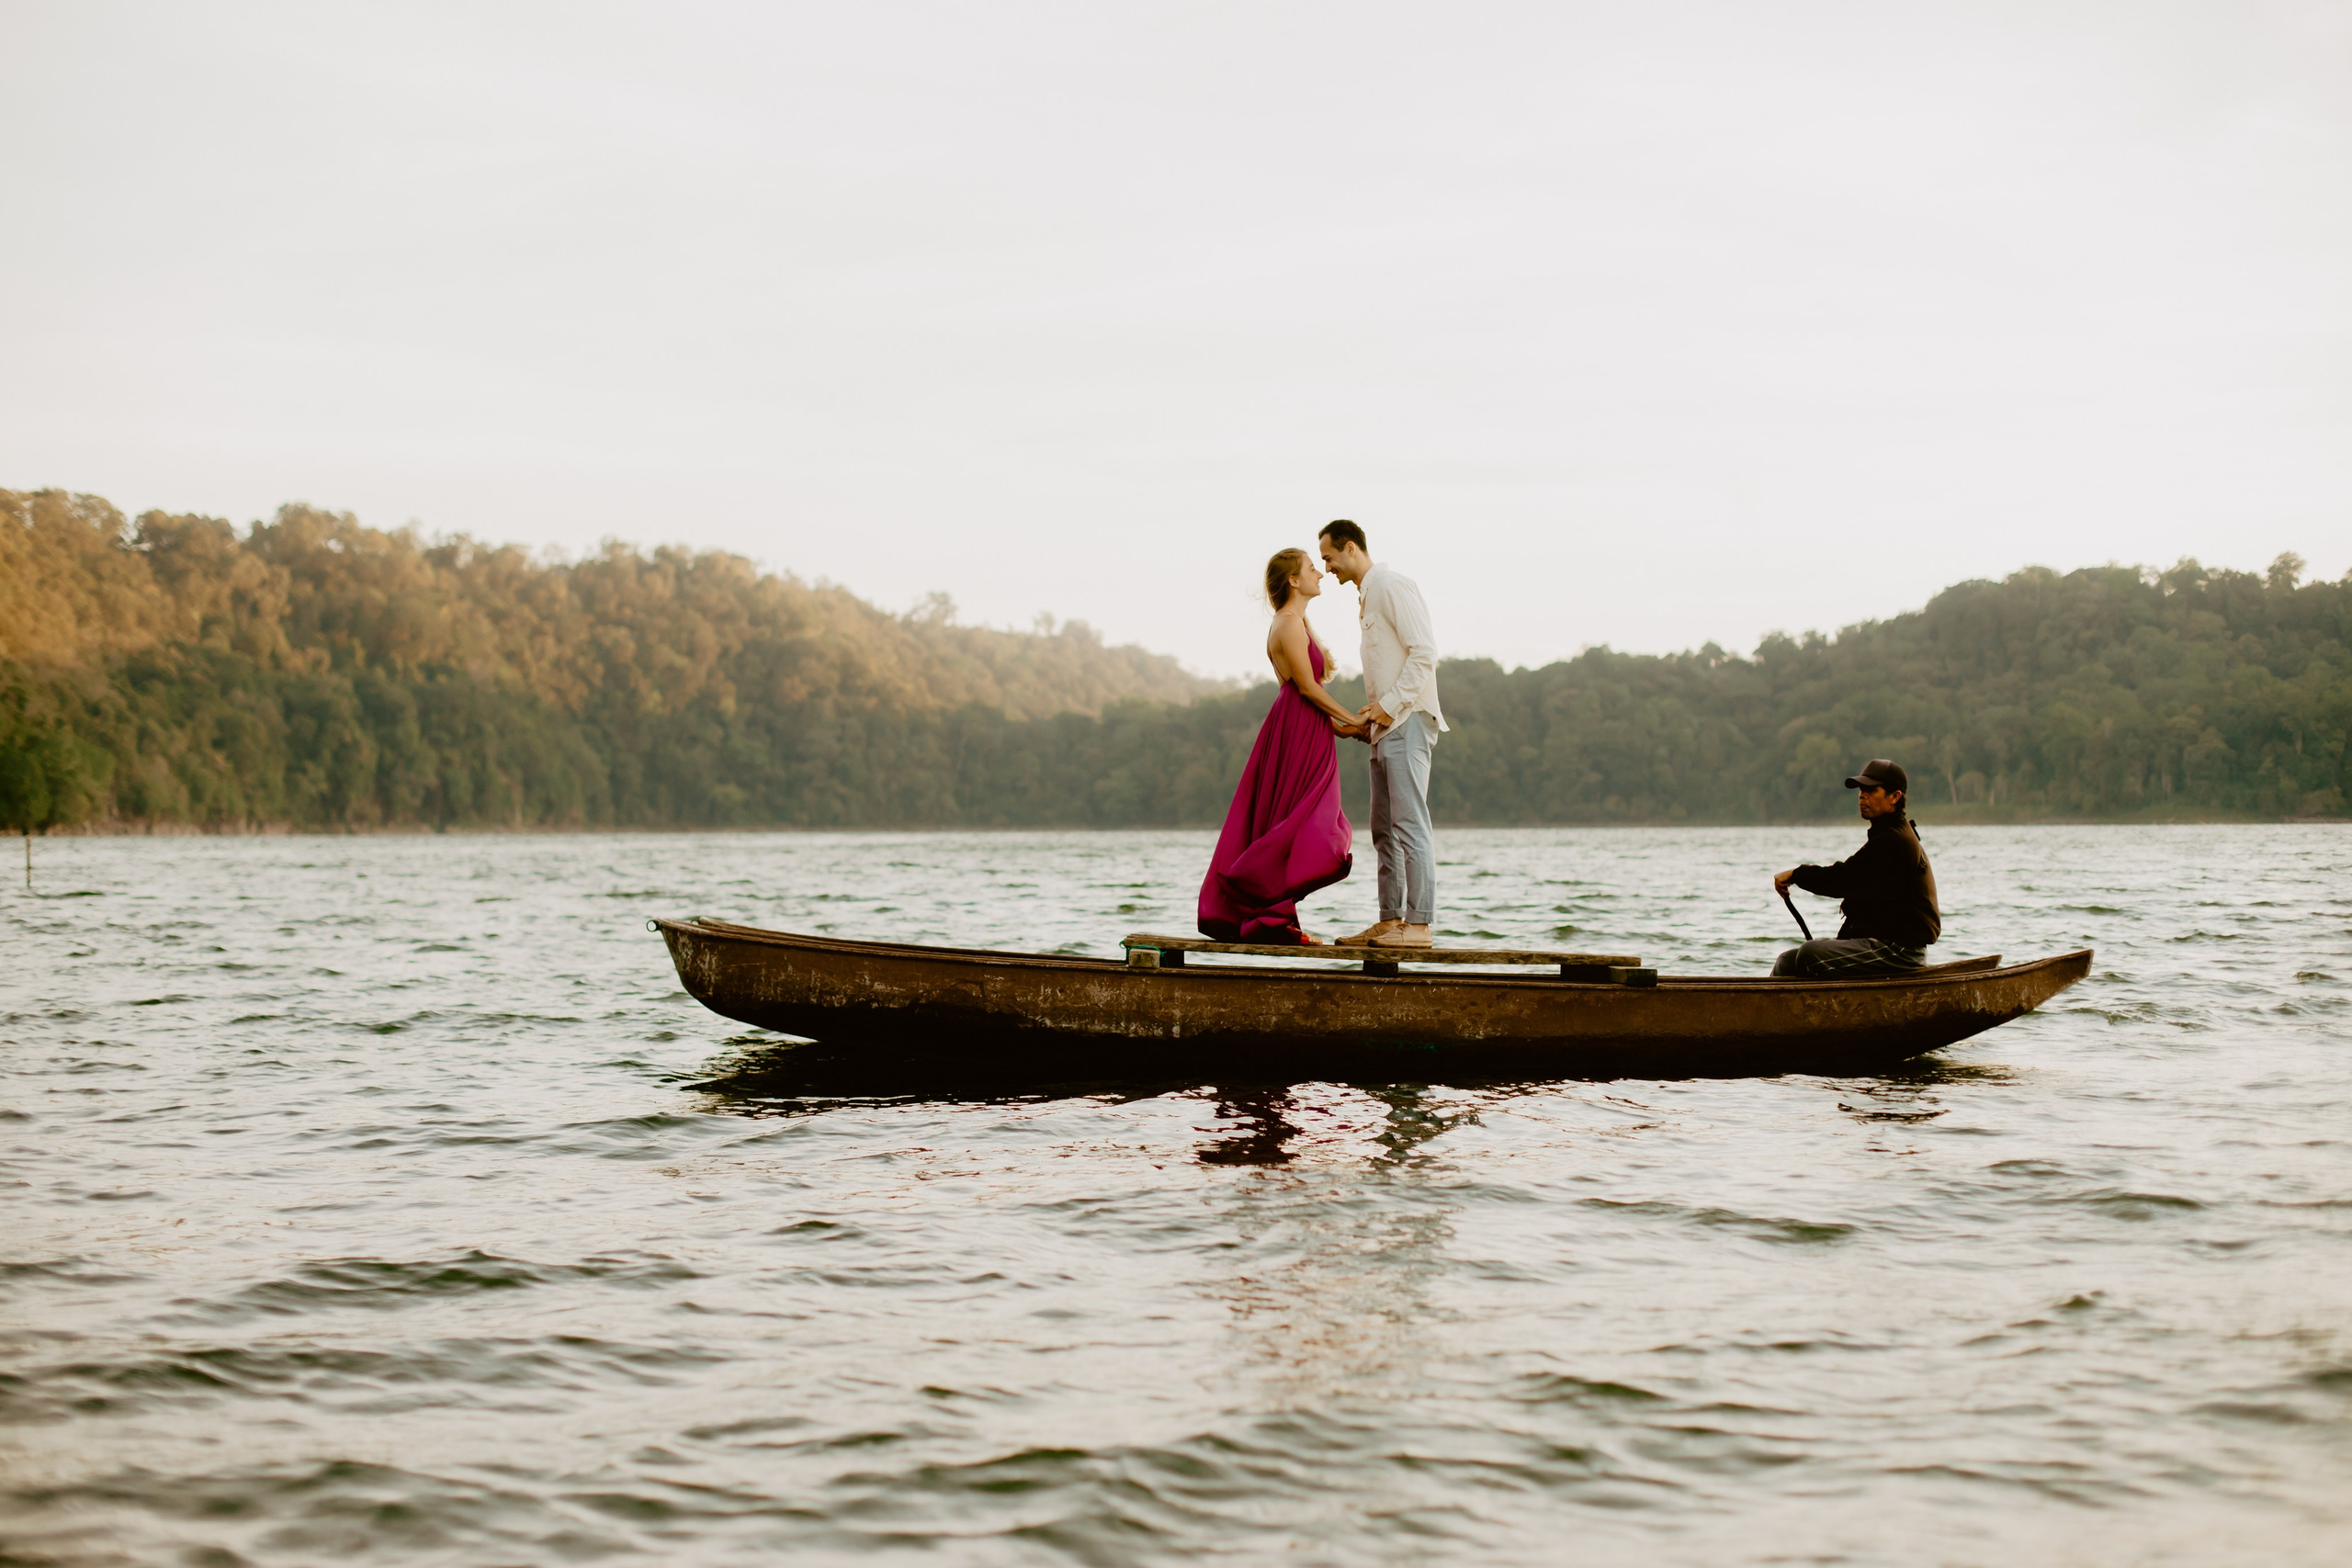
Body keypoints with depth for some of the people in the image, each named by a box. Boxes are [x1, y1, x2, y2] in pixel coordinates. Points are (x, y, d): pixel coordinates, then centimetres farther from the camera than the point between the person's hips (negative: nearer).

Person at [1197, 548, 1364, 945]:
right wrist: (1352, 720, -7)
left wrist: (1336, 725, 8)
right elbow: (1307, 687, -15)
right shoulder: (1289, 625, -13)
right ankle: (1273, 918, -6)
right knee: (1294, 825, -8)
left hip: (1304, 732, 10)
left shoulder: (1297, 623, 18)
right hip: (1298, 733, -10)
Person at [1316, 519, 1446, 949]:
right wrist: (1372, 715, 12)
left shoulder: (1390, 585, -9)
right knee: (1385, 831, 9)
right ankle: (1390, 920, 12)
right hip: (1387, 726, 10)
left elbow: (1424, 652, -16)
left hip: (1407, 721, -10)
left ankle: (1418, 925, -13)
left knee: (1411, 825, -12)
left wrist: (1388, 706, -17)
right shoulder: (1367, 595, 21)